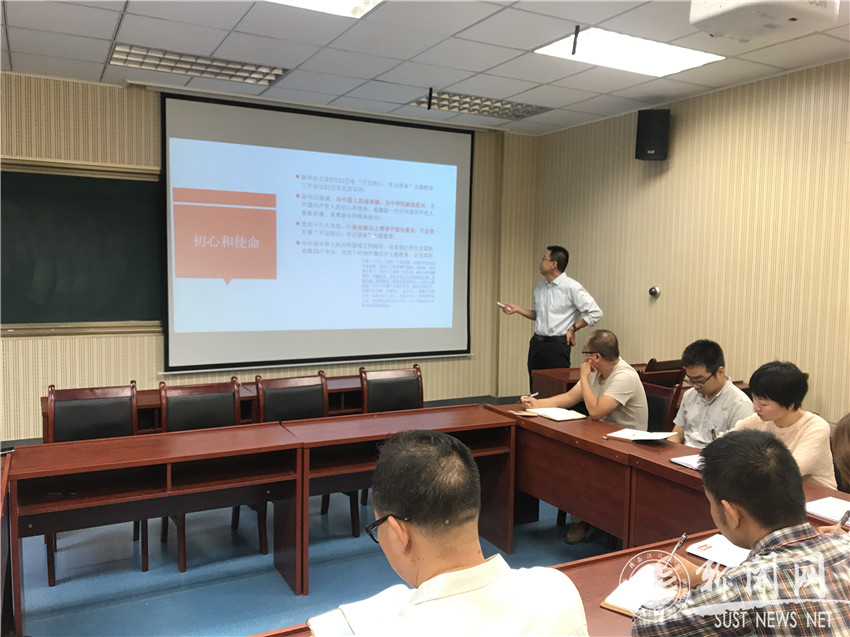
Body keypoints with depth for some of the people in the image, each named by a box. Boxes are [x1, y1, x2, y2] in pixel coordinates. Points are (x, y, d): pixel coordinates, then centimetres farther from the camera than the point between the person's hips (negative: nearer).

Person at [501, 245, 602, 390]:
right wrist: (517, 309, 9)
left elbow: (595, 313, -11)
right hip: (536, 343, 7)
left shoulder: (571, 287, -11)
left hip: (557, 344, -7)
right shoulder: (540, 287, 12)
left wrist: (573, 328, -7)